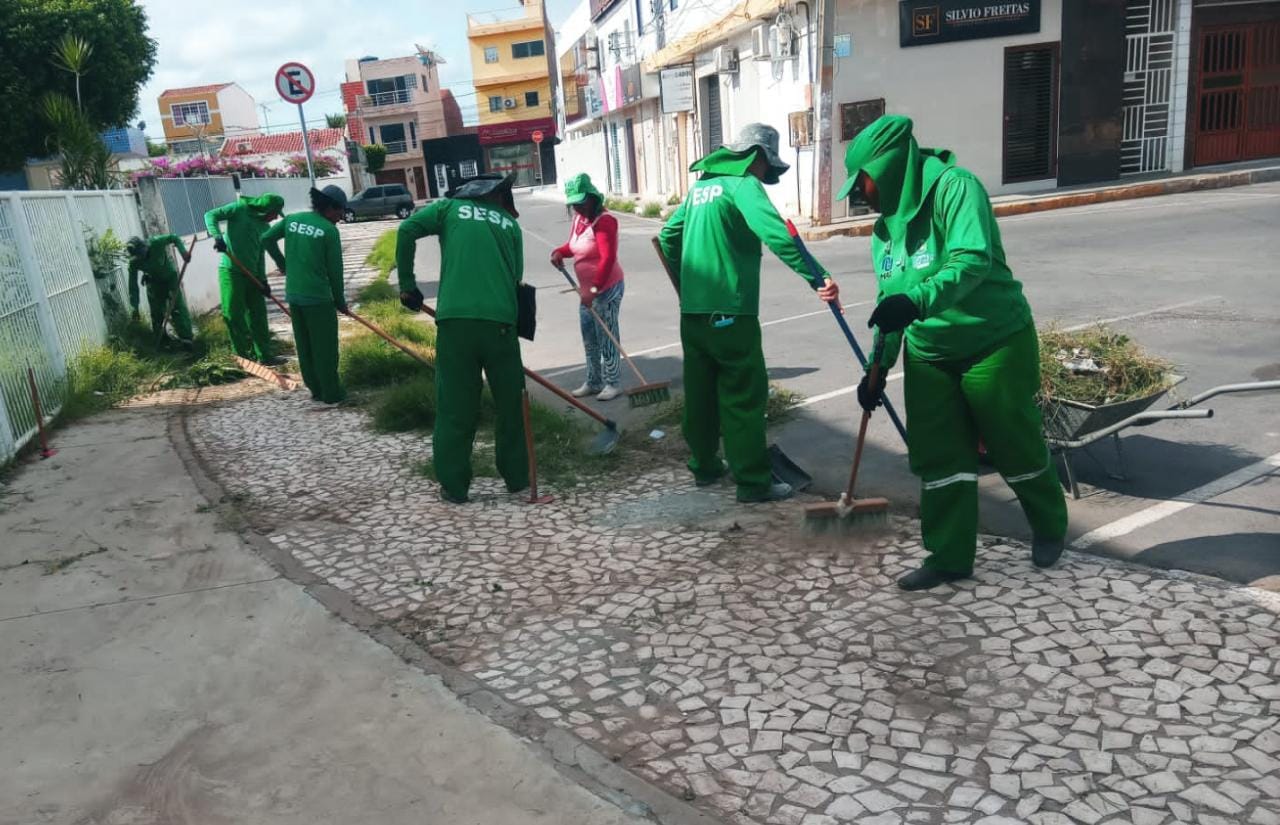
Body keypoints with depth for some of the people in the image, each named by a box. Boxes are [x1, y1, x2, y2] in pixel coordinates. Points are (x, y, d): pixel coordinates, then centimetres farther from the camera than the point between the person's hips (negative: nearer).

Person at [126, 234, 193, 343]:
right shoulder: (133, 262, -22)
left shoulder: (156, 243, -30)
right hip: (154, 283, 2)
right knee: (156, 313, 2)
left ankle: (186, 339, -9)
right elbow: (133, 285, -17)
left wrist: (183, 252, -35)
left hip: (170, 278, -2)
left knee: (178, 307, -10)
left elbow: (174, 238, -17)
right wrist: (135, 307, -18)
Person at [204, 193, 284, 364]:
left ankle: (263, 355, 16)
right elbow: (210, 215, -12)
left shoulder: (264, 227, 13)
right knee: (233, 314, -2)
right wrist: (217, 237, -28)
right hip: (231, 271, -7)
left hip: (252, 274, 7)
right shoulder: (240, 209, -5)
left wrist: (263, 279, 7)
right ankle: (243, 355, 6)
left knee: (258, 315, 8)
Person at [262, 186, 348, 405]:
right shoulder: (329, 230, -10)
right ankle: (331, 393, 11)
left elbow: (266, 238, 12)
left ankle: (315, 389, 24)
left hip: (293, 294, 6)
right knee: (325, 346, 4)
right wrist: (340, 301, 4)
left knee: (304, 345, 15)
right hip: (318, 296, -6)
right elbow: (335, 270, -7)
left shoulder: (292, 219, 5)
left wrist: (282, 263, 24)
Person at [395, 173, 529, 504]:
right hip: (500, 320, 1)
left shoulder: (449, 207, 14)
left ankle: (453, 486, 13)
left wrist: (407, 284, 7)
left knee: (455, 405, 6)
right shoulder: (510, 223, 18)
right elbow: (516, 275, 14)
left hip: (454, 319, -1)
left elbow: (407, 231, 1)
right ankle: (517, 477, 24)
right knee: (509, 401, 14)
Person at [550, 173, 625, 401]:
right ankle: (593, 382, 27)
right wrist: (559, 252, 0)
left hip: (607, 288, -9)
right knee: (588, 337, 15)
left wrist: (594, 289, -35)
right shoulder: (579, 218, 8)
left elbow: (608, 259, -29)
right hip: (587, 288, 9)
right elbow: (573, 245, 23)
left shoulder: (604, 221, -19)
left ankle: (613, 383, 6)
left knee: (607, 336, -4)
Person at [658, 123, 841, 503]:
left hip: (691, 311, 8)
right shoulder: (743, 184, -10)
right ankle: (753, 481, 3)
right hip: (729, 313, -8)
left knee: (700, 393, 16)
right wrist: (819, 277, -32)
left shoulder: (701, 186, 15)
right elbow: (777, 234, -26)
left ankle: (704, 465, 29)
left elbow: (668, 236, 24)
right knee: (745, 397, -1)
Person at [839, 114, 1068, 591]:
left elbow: (972, 260, -32)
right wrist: (879, 365, 11)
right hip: (928, 354, 7)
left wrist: (917, 301, -46)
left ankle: (1050, 527, 34)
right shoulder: (887, 223, 8)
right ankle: (949, 557, 14)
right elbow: (889, 300, 14)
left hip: (993, 342, -6)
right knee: (938, 457, 3)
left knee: (1015, 446, 7)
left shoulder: (954, 187, -17)